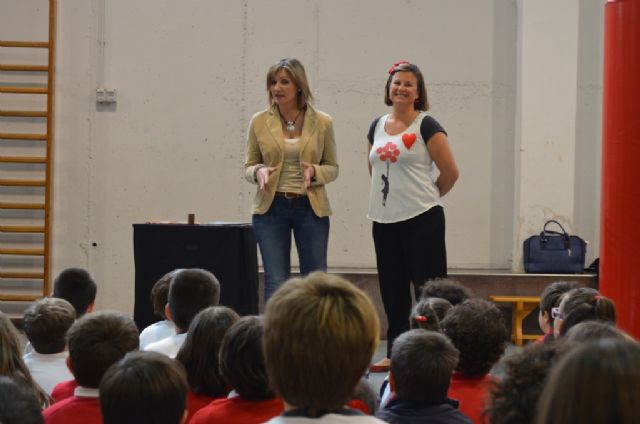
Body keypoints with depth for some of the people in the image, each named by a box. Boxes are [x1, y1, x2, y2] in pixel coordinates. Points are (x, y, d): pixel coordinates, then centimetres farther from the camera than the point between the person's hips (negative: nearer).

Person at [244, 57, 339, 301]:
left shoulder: (322, 122, 0)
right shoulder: (259, 122, 1)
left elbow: (332, 168, 6)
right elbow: (249, 165, 8)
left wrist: (314, 171, -15)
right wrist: (258, 172, -15)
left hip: (310, 208, 0)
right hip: (271, 208, 0)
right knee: (275, 283, -1)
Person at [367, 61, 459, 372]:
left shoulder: (426, 126, -6)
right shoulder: (377, 127, 11)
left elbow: (450, 172, -6)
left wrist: (427, 197, 6)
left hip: (421, 220, -6)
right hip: (384, 220, 6)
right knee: (392, 291, 11)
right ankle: (395, 354, 18)